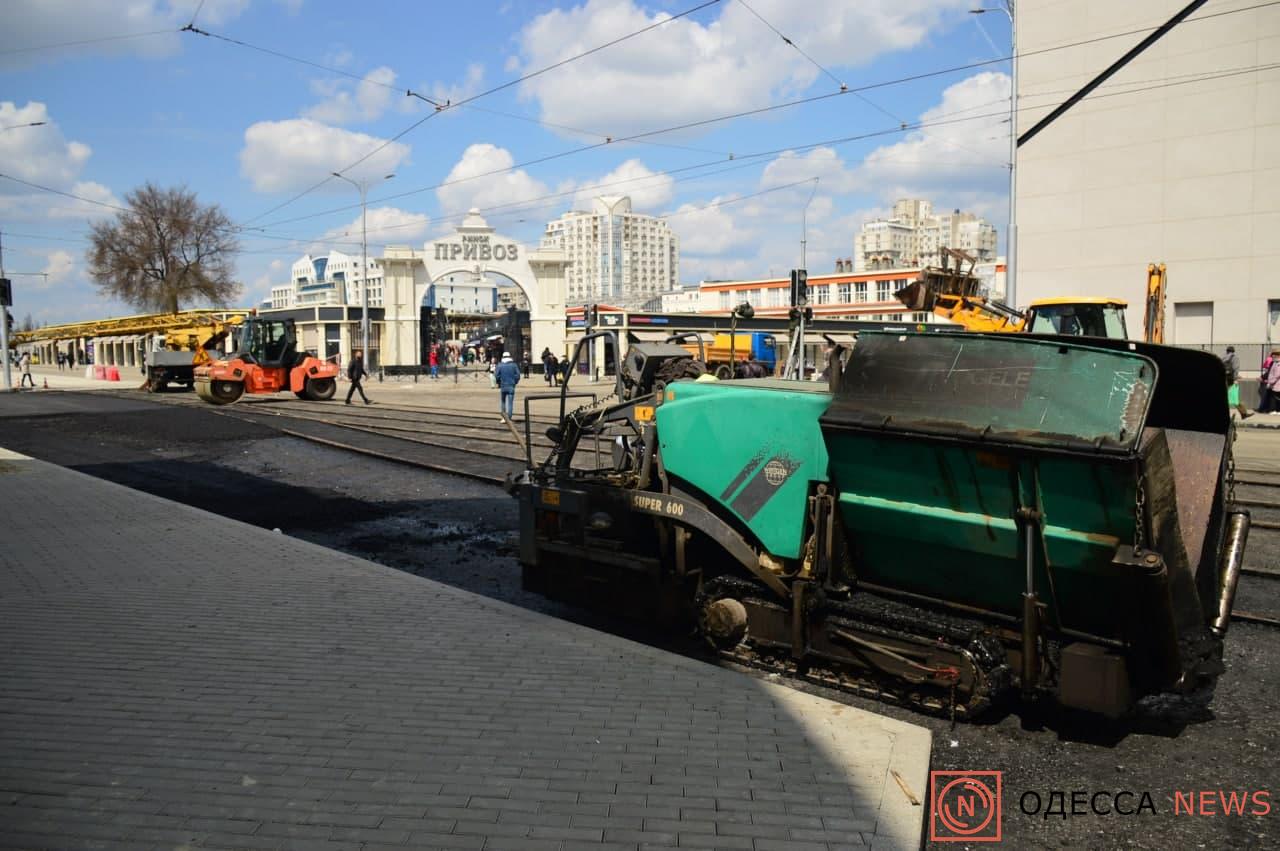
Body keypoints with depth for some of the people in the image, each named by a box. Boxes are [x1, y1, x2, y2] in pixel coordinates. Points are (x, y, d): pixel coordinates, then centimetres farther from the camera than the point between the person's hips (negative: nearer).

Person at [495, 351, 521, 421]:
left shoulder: (500, 366, -3)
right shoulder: (514, 365, -1)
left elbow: (496, 376, -6)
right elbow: (517, 375, -4)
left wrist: (499, 383, 11)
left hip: (502, 386, 0)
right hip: (511, 386, 0)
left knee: (502, 402, 17)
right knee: (510, 403, 0)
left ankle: (504, 417, 17)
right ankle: (508, 418, -6)